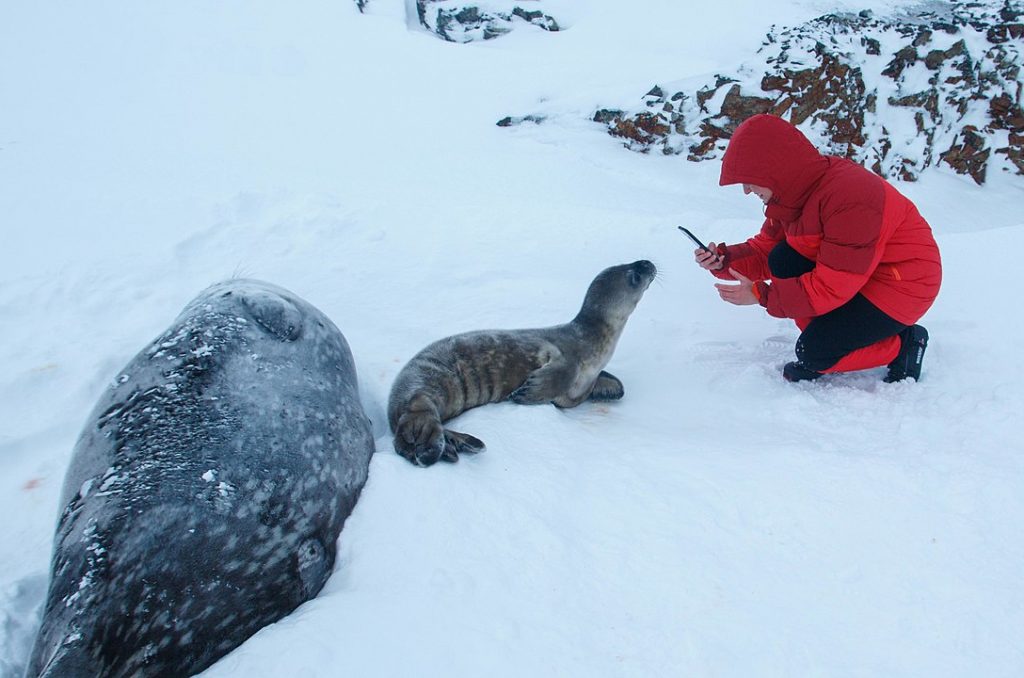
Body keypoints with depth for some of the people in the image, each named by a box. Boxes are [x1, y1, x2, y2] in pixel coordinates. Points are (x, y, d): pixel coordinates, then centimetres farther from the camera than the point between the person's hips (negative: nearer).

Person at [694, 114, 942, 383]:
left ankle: (904, 345, 3)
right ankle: (822, 332, 2)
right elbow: (766, 250, 3)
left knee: (815, 352, -20)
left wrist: (761, 294, -27)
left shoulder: (850, 198, -33)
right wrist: (724, 260, -16)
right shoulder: (793, 192, -5)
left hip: (904, 284, -8)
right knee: (782, 262, -11)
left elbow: (831, 287, -30)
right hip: (850, 271, 9)